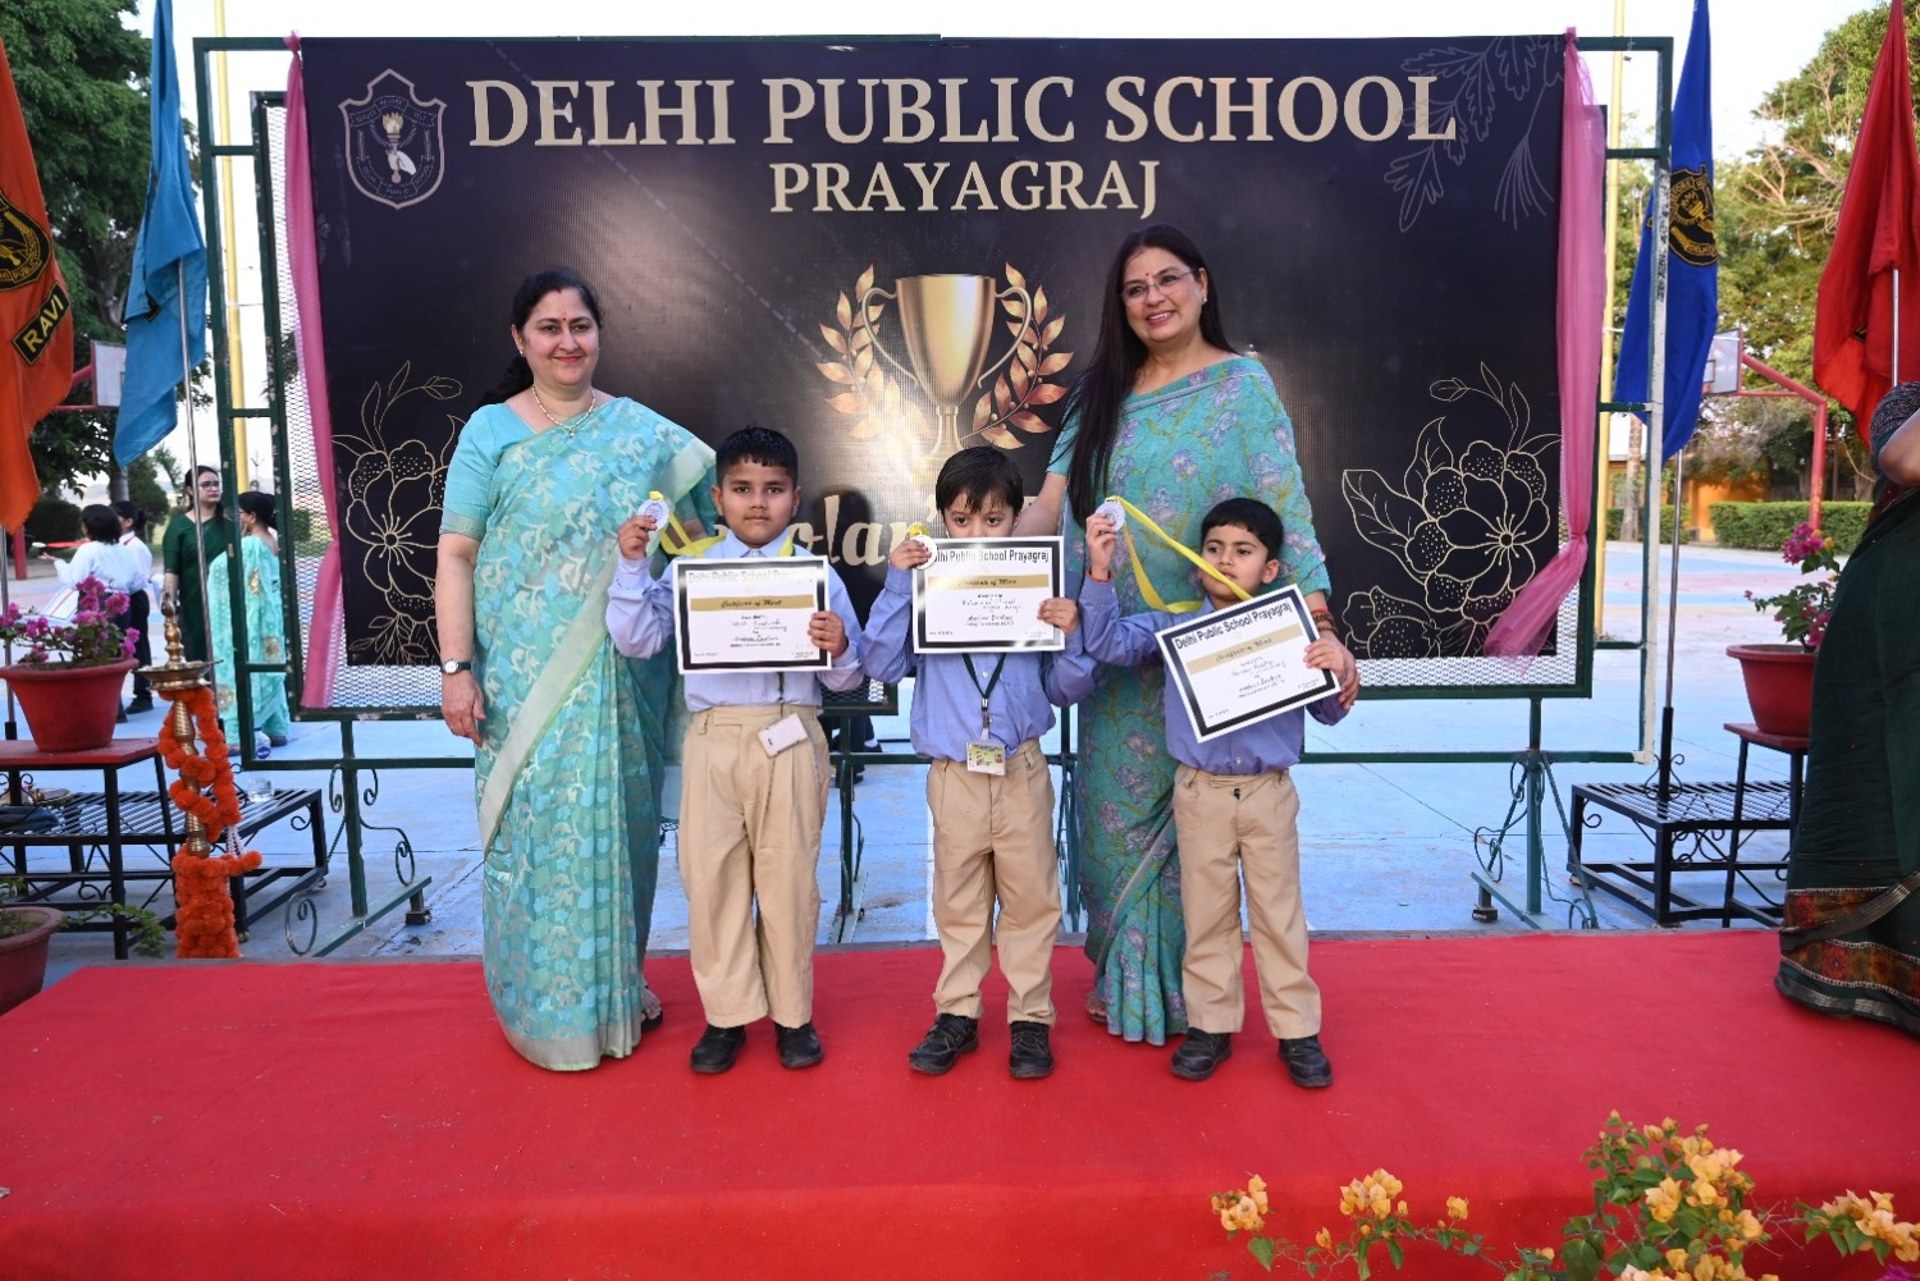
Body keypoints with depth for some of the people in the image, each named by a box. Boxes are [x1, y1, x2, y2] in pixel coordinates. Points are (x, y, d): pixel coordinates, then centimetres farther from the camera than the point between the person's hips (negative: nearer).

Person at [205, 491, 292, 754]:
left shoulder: (249, 545, -19)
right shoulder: (273, 542, 10)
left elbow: (225, 567, -12)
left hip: (251, 620, -10)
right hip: (271, 616, 10)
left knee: (246, 672, -5)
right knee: (268, 670, 14)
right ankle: (275, 728, 18)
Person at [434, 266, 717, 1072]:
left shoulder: (643, 431, 9)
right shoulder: (491, 431, 2)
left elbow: (707, 507, 11)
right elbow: (456, 555, -2)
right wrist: (457, 666, -11)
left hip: (623, 676, 2)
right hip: (526, 676, -2)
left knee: (617, 825, 9)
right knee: (536, 831, 2)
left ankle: (617, 987, 27)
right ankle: (546, 1006, 18)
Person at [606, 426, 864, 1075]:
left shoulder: (816, 573, 4)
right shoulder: (688, 569, 8)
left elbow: (847, 678, 3)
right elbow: (636, 639, 0)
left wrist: (839, 649, -18)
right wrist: (631, 565, -6)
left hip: (789, 742, -1)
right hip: (712, 737, 1)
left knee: (788, 876, 6)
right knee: (711, 876, 5)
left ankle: (791, 1014, 23)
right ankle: (727, 1014, 22)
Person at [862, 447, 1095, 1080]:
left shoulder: (1037, 589, -2)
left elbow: (1067, 689, 3)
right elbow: (882, 665, -9)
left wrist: (1072, 635, -16)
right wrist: (895, 585, -13)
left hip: (1023, 771, 0)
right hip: (954, 774, 0)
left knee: (1031, 897, 10)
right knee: (959, 901, 14)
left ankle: (1030, 1018, 25)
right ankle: (956, 1014, 28)